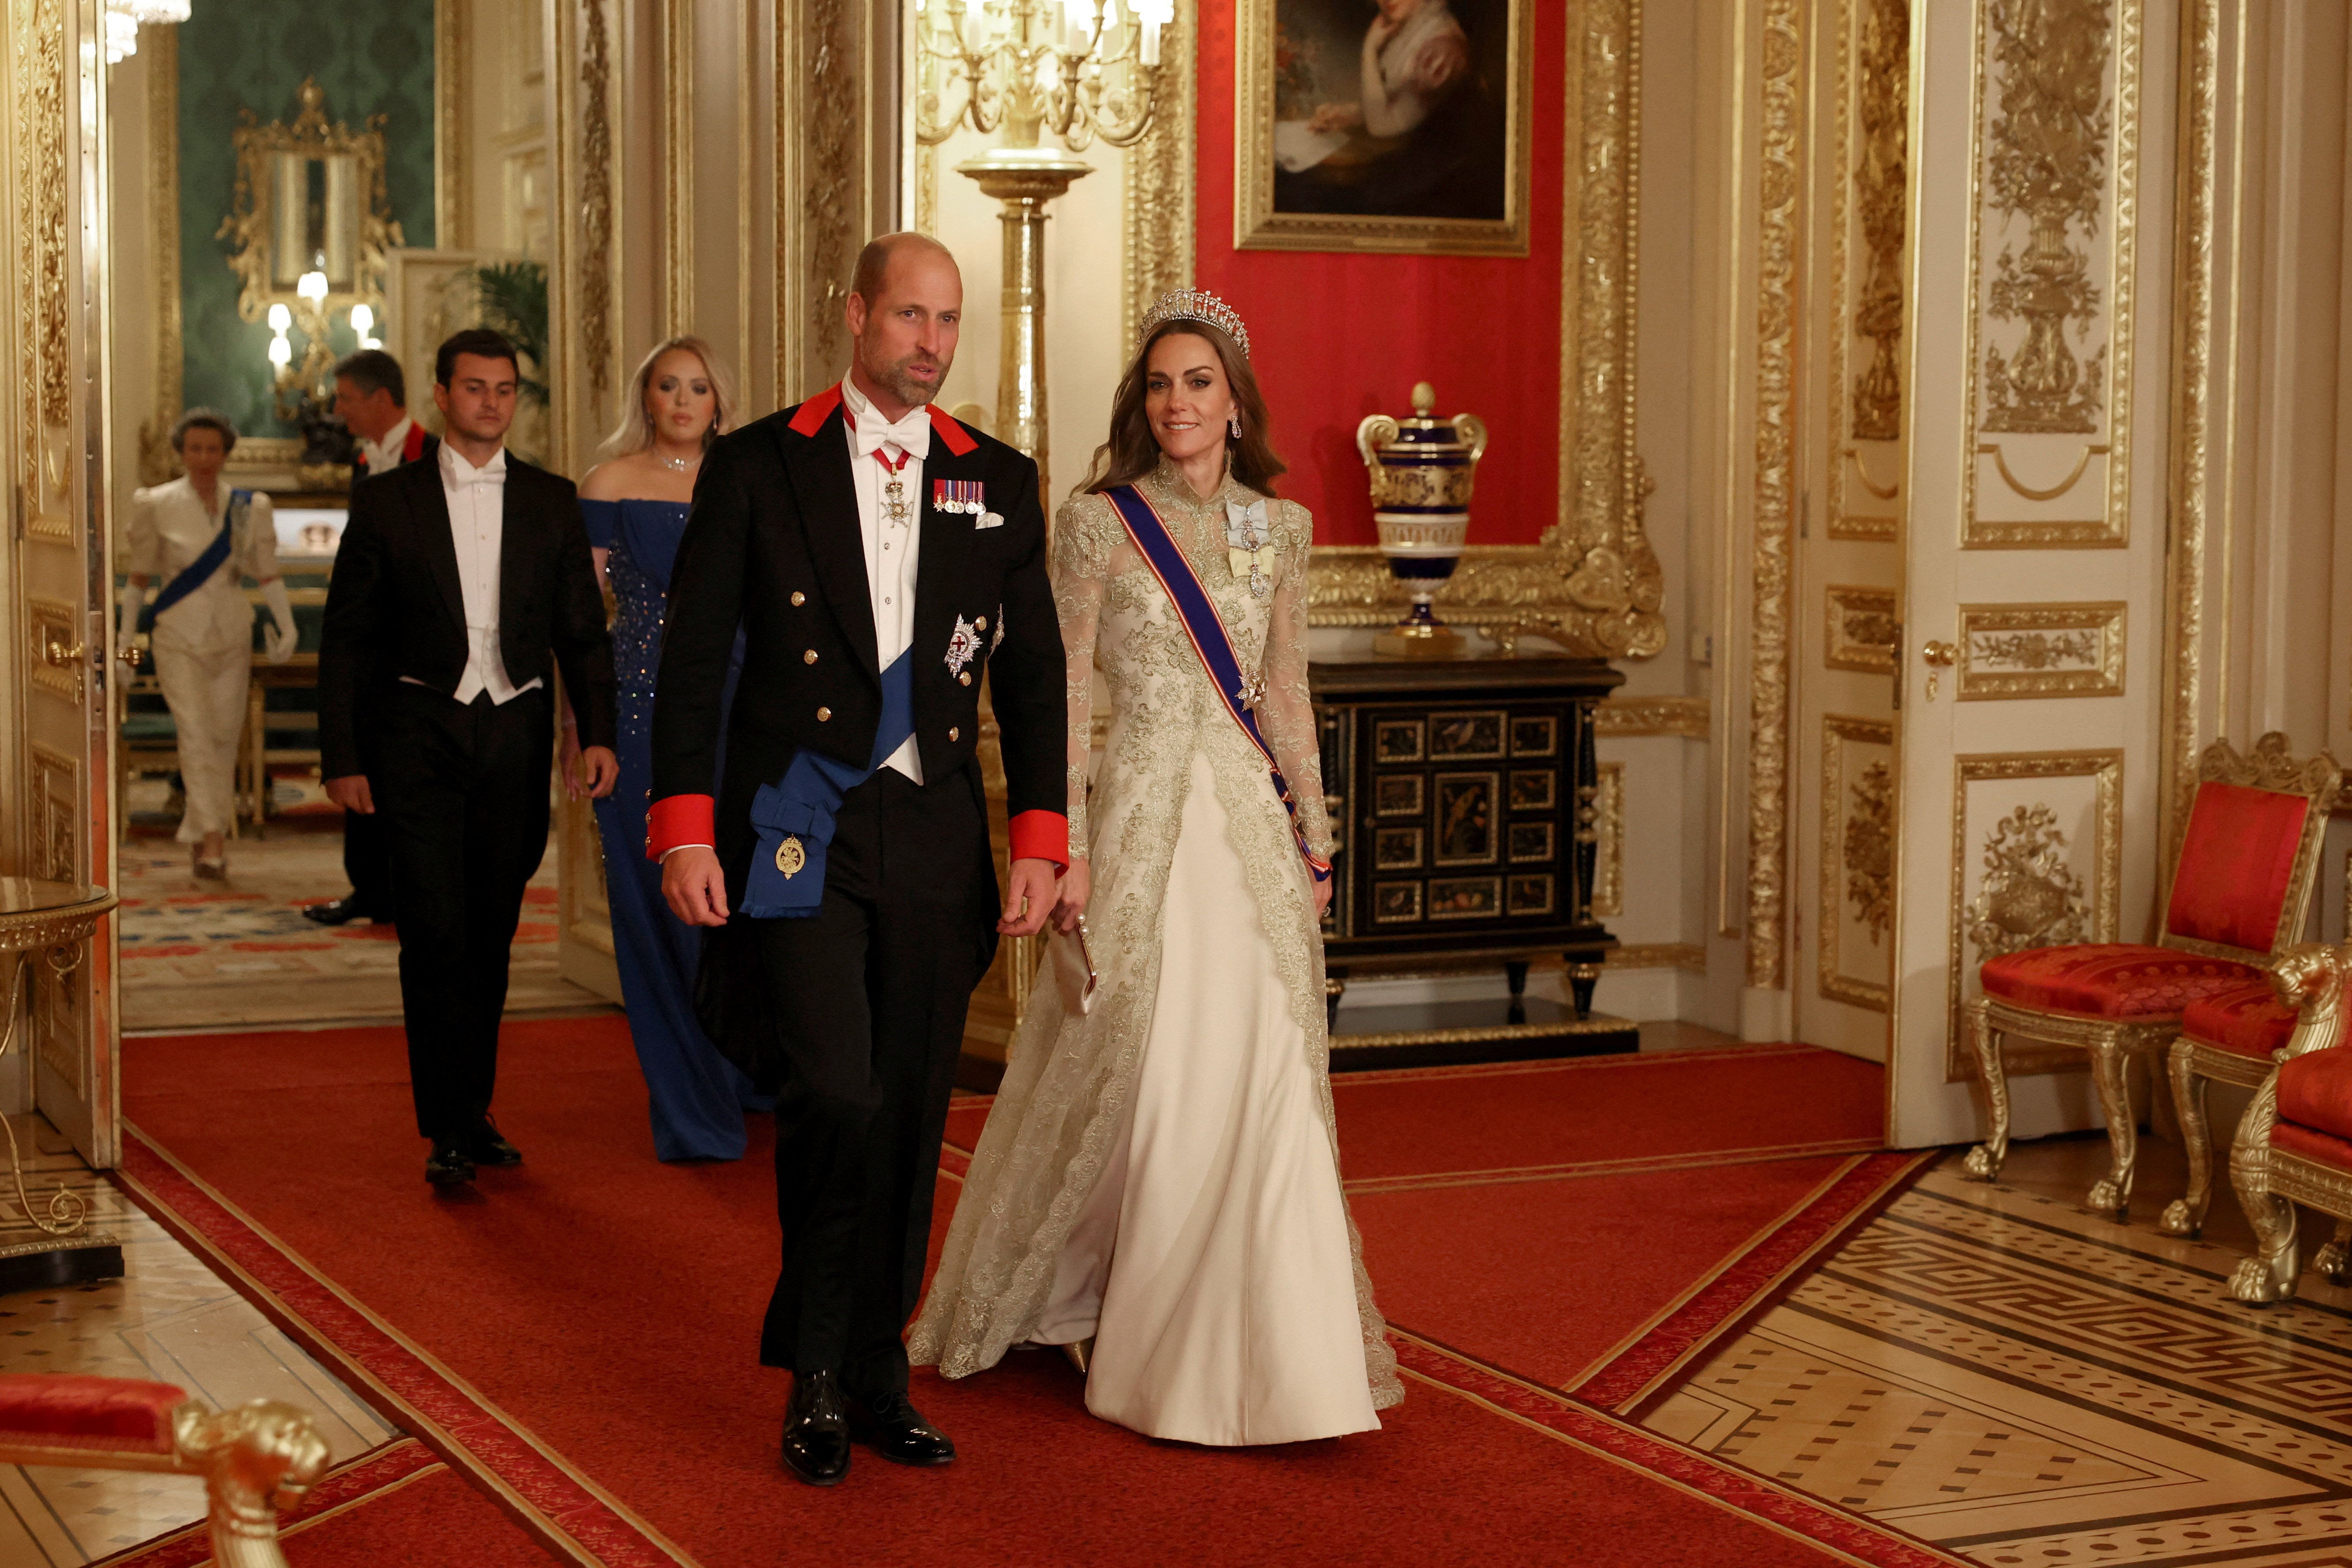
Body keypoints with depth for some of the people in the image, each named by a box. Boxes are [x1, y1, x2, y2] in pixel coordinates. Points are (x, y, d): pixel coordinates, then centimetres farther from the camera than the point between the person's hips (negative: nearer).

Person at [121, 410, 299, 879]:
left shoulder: (249, 508, 5)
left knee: (224, 739, 5)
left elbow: (268, 574, 4)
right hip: (179, 637, -3)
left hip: (231, 637, 3)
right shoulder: (157, 506, 0)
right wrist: (125, 637, 4)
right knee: (195, 733, -15)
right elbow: (138, 576, 5)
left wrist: (286, 625, -9)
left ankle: (200, 835, 20)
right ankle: (212, 840, -22)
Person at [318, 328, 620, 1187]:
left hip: (515, 732, 3)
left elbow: (582, 628, 9)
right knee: (435, 931, -10)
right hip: (422, 731, -3)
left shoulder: (551, 501, 8)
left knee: (491, 933, 11)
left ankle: (474, 1110, 22)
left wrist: (597, 732, -4)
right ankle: (446, 1130, -7)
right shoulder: (387, 501, 2)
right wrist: (341, 757, -2)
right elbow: (347, 639, 3)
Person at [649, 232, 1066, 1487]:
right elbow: (693, 660, 0)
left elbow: (1033, 674, 11)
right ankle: (817, 1372, 6)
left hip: (935, 841, 4)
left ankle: (873, 1371, 21)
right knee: (836, 1098, -14)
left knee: (910, 1118, 7)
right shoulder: (757, 467, 2)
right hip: (798, 831, -3)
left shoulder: (997, 482, 10)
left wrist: (1040, 843, 3)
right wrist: (685, 833, -9)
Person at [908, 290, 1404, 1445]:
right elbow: (1063, 694, -5)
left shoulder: (1281, 526, 8)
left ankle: (1268, 1351, 12)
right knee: (1137, 1084, 1)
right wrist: (1065, 848, -11)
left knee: (1267, 1091, 2)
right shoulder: (1097, 522, -3)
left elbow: (1286, 691, 14)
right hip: (1142, 820, -3)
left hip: (1252, 828, 3)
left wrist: (1315, 833, 11)